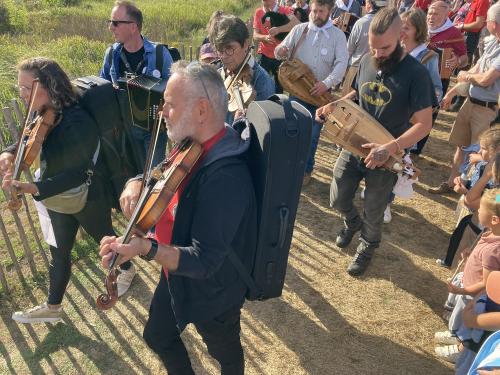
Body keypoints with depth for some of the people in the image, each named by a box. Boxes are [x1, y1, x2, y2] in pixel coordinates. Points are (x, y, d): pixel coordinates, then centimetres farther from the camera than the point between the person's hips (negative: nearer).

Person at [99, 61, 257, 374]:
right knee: (157, 337, 28)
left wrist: (147, 248, -49)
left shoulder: (226, 178, -37)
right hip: (176, 273, 8)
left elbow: (204, 262, -35)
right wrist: (137, 183, -16)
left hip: (212, 292, -8)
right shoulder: (193, 148, -10)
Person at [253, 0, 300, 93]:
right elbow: (255, 36, -3)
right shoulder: (258, 12, 2)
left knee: (279, 86, 8)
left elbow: (297, 24, -24)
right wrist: (265, 37, -25)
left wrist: (278, 29, -37)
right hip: (264, 55, 1)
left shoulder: (284, 11, -5)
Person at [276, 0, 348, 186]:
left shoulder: (337, 35, -3)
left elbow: (342, 63, -12)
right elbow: (282, 52, 1)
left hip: (321, 93, -1)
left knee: (312, 135, 10)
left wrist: (327, 83, -29)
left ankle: (306, 169, 27)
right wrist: (280, 51, -25)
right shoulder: (299, 30, 2)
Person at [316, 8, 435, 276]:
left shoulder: (416, 73, -20)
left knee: (373, 213, 12)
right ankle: (352, 223, 49)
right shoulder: (366, 61, -3)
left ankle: (367, 247, 42)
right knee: (338, 199, 14)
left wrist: (390, 147, -33)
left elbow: (424, 124, -20)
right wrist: (333, 105, -4)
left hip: (385, 157, -4)